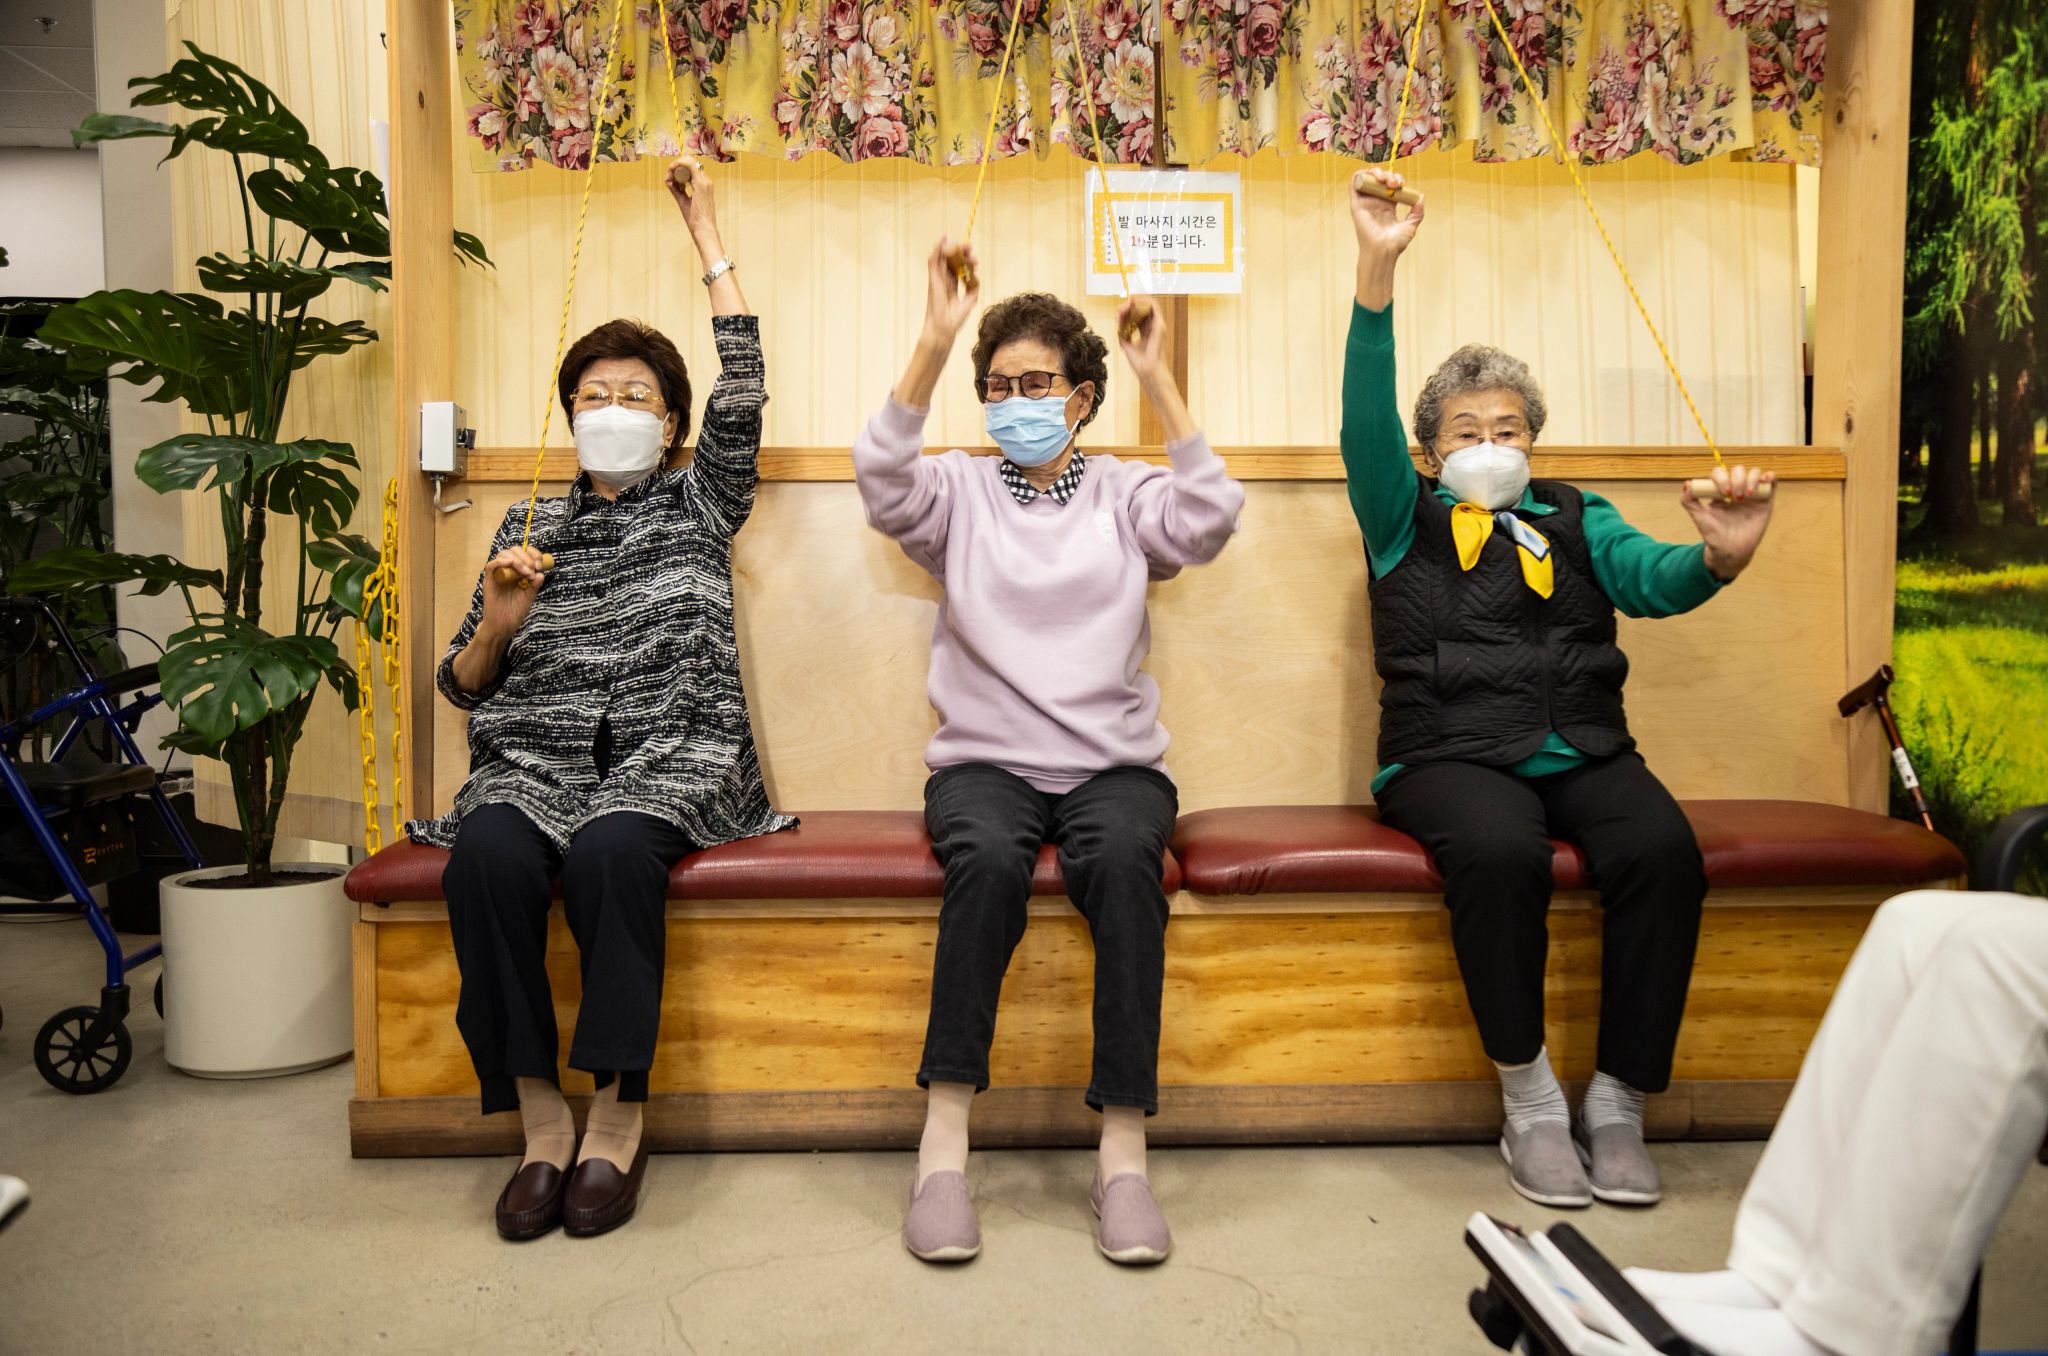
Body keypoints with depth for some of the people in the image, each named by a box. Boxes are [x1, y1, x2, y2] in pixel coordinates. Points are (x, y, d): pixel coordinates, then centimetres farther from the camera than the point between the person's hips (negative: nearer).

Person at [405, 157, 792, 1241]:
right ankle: (541, 1122, -22)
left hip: (671, 756, -2)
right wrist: (498, 622, -5)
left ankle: (618, 1121, -23)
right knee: (486, 857, -31)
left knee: (611, 849, -36)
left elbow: (741, 393, 0)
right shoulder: (529, 527, 21)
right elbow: (462, 686, 18)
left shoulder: (697, 503, 17)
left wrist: (706, 234, 2)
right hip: (535, 756, 2)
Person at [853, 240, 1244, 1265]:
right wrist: (935, 342, -18)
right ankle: (943, 1143, -25)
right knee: (989, 857, -33)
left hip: (1113, 763, 0)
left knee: (1123, 857, -33)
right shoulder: (960, 493, 11)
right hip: (985, 759, 0)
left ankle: (1123, 1151, -25)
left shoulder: (1124, 496, 12)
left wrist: (1157, 379, -12)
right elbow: (882, 485, -11)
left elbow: (1210, 521, -9)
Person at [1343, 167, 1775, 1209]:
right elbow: (1366, 422, -1)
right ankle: (1530, 1099, -16)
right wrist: (1377, 270, -13)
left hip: (1583, 752, 3)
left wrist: (1718, 558, -23)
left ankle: (1618, 1103, -13)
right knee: (1500, 850, -34)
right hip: (1449, 754, -2)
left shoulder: (1574, 519, 21)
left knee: (1664, 848, -27)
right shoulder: (1405, 520, 15)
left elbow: (1651, 578, 2)